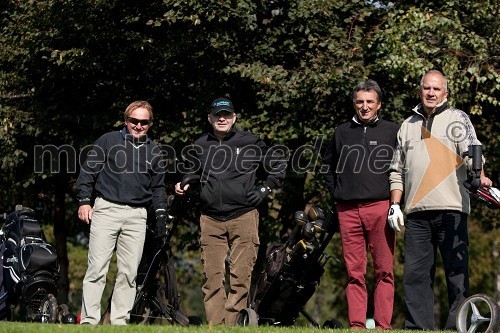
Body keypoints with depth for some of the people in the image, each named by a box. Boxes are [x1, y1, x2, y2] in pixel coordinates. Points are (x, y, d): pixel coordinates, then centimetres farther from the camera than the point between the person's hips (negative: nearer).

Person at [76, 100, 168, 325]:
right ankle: (89, 320, -8)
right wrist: (84, 201, -3)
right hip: (106, 210, -3)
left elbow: (158, 187, 22)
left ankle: (119, 321, 5)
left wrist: (160, 213, 10)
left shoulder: (154, 152, 17)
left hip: (136, 216, 3)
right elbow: (88, 171, 5)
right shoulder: (108, 141, 7)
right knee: (97, 268, -9)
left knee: (129, 272, 1)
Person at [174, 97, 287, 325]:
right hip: (210, 220, 2)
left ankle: (232, 325, -4)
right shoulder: (200, 146, 12)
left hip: (243, 217, -2)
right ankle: (214, 326, 0)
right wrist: (183, 185, 13)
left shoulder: (249, 143, 4)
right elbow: (193, 172, 32)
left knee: (240, 276, -6)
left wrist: (265, 190, 5)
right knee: (212, 277, -2)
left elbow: (279, 164, 14)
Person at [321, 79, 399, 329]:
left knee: (384, 270, -5)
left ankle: (383, 325, -5)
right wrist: (335, 192, 17)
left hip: (380, 208, -2)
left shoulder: (392, 131, 8)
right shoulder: (342, 132, 16)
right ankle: (357, 325, 0)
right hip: (348, 211, 2)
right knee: (354, 272, 0)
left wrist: (396, 195, 1)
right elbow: (327, 164, 29)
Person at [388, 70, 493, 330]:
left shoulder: (457, 119, 8)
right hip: (416, 211, 4)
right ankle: (417, 327, 5)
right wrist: (395, 205, 14)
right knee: (415, 274, 2)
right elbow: (397, 170, 23)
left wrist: (480, 176, -28)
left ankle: (458, 326, -3)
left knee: (456, 271, -5)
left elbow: (471, 149, -9)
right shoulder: (408, 125, 21)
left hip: (451, 209, -4)